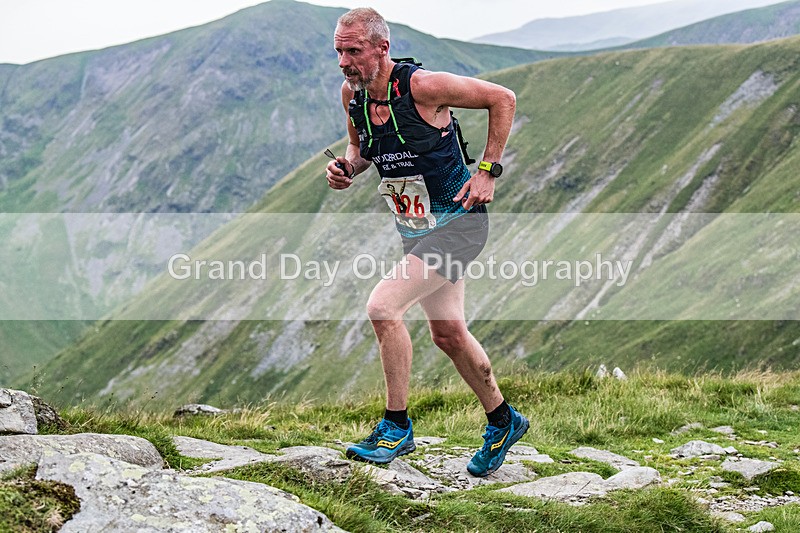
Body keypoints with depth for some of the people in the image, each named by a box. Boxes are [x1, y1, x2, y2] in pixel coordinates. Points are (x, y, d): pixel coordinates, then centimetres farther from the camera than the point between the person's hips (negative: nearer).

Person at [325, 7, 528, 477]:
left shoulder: (422, 86, -23)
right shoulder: (352, 94, -3)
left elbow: (502, 99, -12)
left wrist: (489, 171, -14)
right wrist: (347, 167, -6)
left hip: (458, 222, -8)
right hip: (416, 228, 8)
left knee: (384, 306, -21)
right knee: (448, 334, 16)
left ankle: (397, 427, -7)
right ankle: (502, 421, 37)